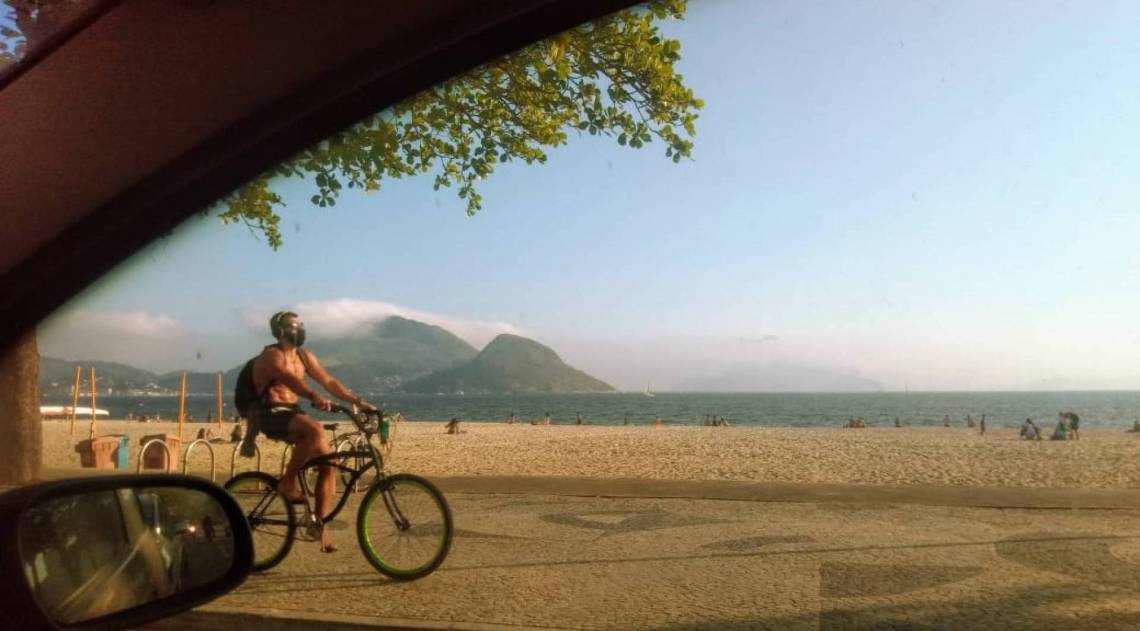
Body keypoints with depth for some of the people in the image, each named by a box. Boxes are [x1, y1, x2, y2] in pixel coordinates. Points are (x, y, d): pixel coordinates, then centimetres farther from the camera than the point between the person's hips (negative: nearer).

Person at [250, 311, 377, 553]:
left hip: (292, 413, 7)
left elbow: (329, 382, 9)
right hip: (271, 415, -7)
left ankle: (321, 526, -1)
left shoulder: (304, 356, 11)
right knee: (315, 430, -35)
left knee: (327, 462, -8)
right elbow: (288, 378, -32)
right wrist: (315, 396, -49)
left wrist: (359, 402, -1)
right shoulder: (272, 355, -12)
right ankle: (287, 482, -17)